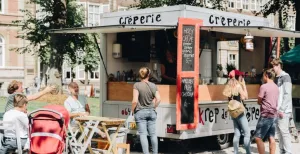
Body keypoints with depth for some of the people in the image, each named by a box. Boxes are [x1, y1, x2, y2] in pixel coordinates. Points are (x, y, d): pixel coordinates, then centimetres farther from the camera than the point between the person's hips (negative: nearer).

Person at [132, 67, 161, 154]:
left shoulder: (137, 85, -11)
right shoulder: (153, 86, -1)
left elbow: (135, 100, -15)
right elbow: (158, 99, -3)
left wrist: (133, 109, 0)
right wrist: (153, 107, 13)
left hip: (140, 112, -3)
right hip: (151, 112, 3)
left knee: (143, 134, 0)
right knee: (153, 134, 11)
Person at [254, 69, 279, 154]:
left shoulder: (264, 86, -12)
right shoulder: (276, 87, 12)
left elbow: (259, 102, -4)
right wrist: (264, 103, 7)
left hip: (266, 115, -8)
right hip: (274, 115, 8)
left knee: (258, 138, -3)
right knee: (271, 138, 8)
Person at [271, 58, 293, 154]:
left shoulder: (285, 77, -8)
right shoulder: (276, 78, 16)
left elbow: (287, 94, -14)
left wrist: (282, 109, -18)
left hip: (283, 110, -8)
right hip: (277, 110, 8)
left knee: (284, 131, -8)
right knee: (279, 131, 8)